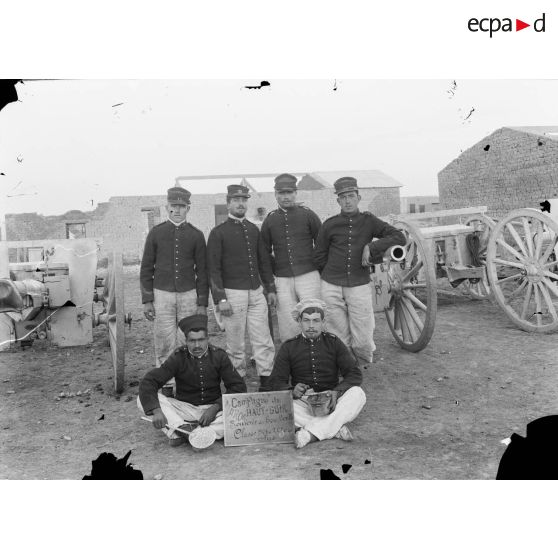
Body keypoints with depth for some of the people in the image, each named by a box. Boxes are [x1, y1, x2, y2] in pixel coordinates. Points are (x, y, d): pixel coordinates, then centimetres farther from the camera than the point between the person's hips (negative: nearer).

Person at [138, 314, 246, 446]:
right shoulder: (178, 357, -10)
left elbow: (239, 386, -9)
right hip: (185, 408, 0)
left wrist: (215, 408, -22)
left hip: (213, 408, 1)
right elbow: (147, 382, -17)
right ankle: (180, 427, -37)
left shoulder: (219, 356, -7)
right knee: (143, 400, -21)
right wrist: (156, 411, -34)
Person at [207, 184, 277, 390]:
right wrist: (220, 299, -13)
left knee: (263, 339, 4)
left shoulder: (253, 229, 12)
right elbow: (213, 268, -7)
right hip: (233, 294, -4)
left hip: (256, 292, 5)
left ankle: (266, 379, 12)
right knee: (235, 342, 3)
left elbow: (264, 261, 18)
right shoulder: (218, 232, -3)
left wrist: (270, 289, 14)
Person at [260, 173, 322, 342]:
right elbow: (264, 251, 15)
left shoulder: (307, 214, 3)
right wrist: (274, 269, 6)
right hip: (282, 280, 2)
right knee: (287, 328, 3)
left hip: (308, 276, -2)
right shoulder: (270, 219, 9)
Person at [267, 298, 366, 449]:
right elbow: (276, 382, -1)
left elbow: (355, 374, -2)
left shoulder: (333, 342, 6)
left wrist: (337, 392, -22)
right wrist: (292, 391, -24)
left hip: (330, 402, 1)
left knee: (357, 394, -27)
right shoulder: (288, 347, 5)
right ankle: (336, 428, -28)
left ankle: (310, 433, -33)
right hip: (302, 402, 0)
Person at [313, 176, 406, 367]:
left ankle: (362, 364, 30)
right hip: (331, 287, 0)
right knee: (338, 337, 5)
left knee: (363, 339, 1)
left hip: (359, 286, 0)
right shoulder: (330, 225, 3)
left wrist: (371, 247, -11)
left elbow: (399, 237, -4)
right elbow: (319, 258, 11)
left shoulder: (368, 221, 3)